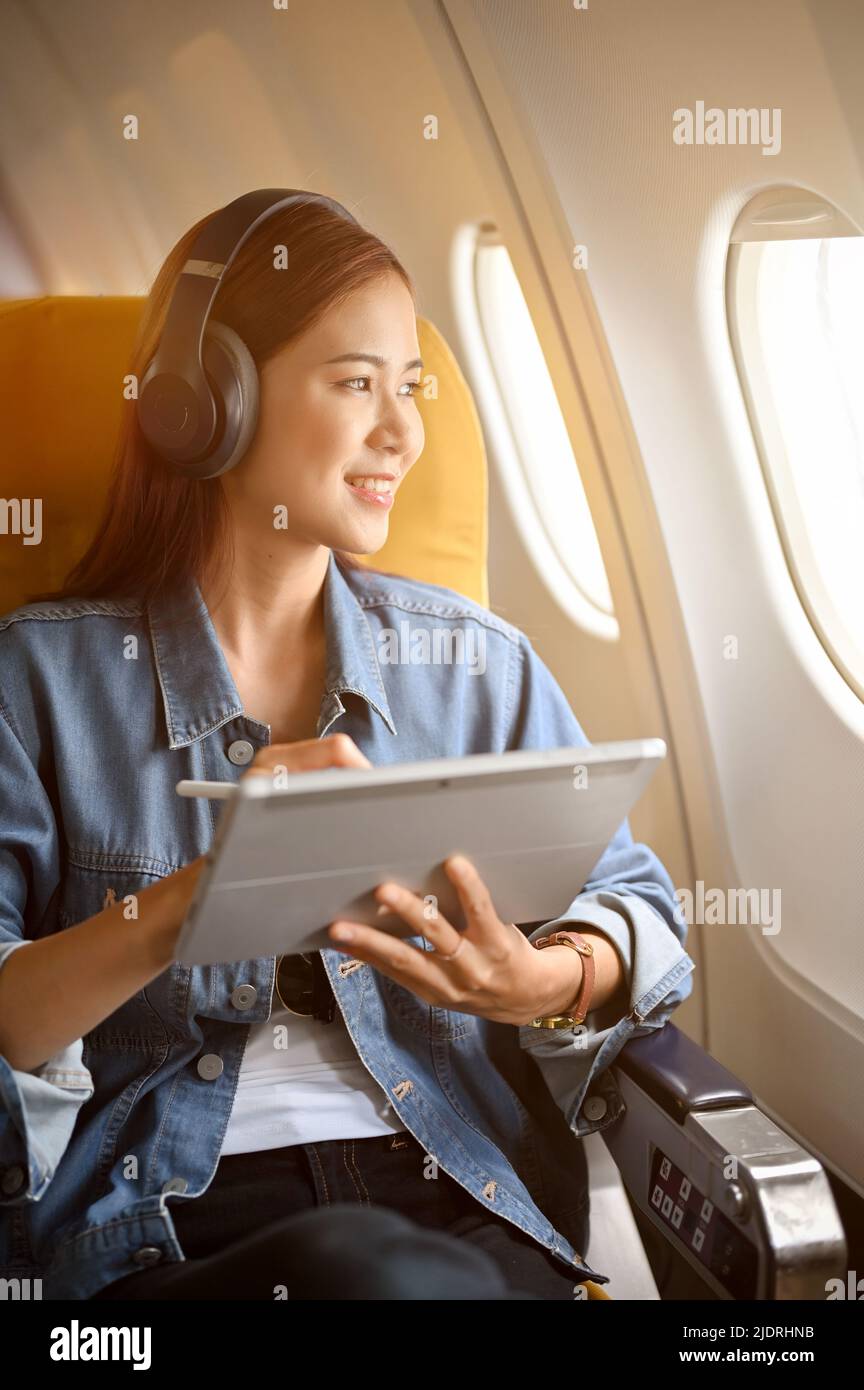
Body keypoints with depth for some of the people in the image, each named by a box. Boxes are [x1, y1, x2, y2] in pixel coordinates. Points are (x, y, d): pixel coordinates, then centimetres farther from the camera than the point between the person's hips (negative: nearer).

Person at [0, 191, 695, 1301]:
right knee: (364, 1270, -35)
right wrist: (189, 904, -21)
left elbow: (633, 901, 10)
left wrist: (551, 984, -13)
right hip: (159, 1227, -3)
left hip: (468, 1205, 4)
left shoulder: (478, 662, 13)